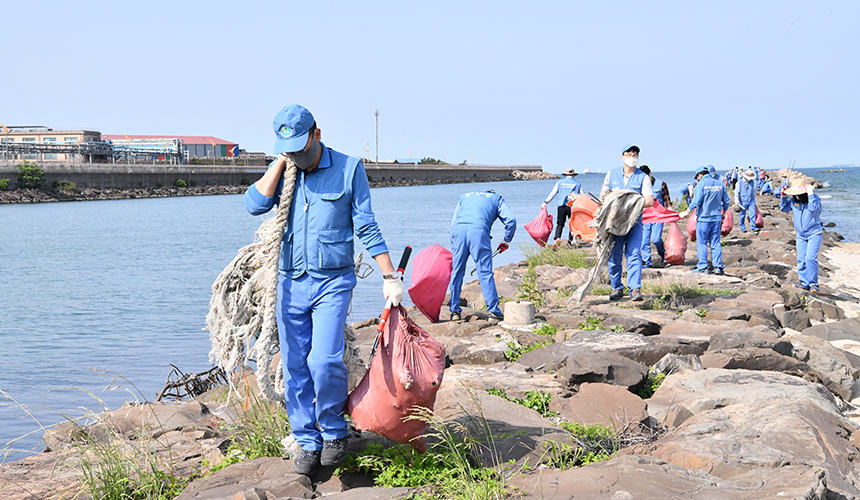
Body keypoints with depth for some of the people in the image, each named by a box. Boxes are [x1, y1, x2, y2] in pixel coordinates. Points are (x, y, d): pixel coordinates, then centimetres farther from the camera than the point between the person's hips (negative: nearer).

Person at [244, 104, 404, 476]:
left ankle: (334, 432, 8)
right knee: (294, 368, 5)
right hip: (291, 282, 4)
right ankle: (307, 442, 18)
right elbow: (255, 204, -9)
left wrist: (390, 277, -5)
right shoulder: (282, 172, 9)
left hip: (332, 282, -4)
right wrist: (281, 161, -6)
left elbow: (367, 229, -1)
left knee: (324, 362, -16)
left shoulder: (349, 169, -2)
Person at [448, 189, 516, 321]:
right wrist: (507, 240, 24)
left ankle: (454, 311, 12)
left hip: (459, 229, 3)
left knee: (457, 272, 10)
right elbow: (511, 219, 13)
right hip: (479, 230, -3)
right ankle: (493, 311, -2)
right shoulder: (497, 198, 29)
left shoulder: (465, 197, 37)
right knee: (485, 273, -1)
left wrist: (453, 245, 28)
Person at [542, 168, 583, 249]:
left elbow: (553, 193, 10)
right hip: (572, 206, -1)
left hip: (561, 206, 1)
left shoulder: (560, 182, 12)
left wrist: (546, 202, 14)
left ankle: (558, 238, -20)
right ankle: (570, 240, 7)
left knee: (560, 224, 2)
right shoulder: (577, 184, 12)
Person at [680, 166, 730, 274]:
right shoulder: (720, 184, 8)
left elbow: (696, 201, -14)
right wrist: (722, 213, 28)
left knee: (702, 243, 2)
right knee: (716, 243, 8)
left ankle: (703, 266, 2)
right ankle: (718, 266, 4)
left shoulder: (701, 184, -8)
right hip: (716, 218, 5)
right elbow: (726, 201, 12)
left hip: (704, 217, -5)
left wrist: (687, 212, -4)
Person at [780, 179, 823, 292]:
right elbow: (784, 208, 14)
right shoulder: (793, 200, 3)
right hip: (801, 235, 5)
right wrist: (783, 197, 1)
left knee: (810, 258, -17)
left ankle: (813, 284, -10)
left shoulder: (814, 198, -10)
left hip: (814, 234, -5)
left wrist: (810, 194, -29)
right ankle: (804, 283, 11)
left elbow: (814, 208, -28)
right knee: (801, 260, 1)